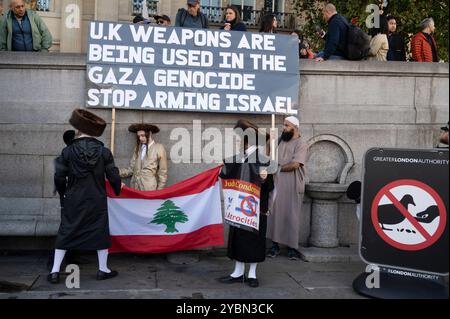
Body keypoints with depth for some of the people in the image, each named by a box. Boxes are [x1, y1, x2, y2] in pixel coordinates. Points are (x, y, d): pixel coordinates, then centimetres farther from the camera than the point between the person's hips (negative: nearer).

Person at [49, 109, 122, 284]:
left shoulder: (68, 151, -8)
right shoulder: (104, 152, -7)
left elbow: (59, 177, -4)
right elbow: (114, 177, -4)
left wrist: (64, 193, 16)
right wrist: (117, 190, 17)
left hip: (73, 201, 0)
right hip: (97, 201, 0)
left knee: (65, 233, 11)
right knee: (100, 232, 12)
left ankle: (55, 271, 13)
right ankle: (103, 270, 20)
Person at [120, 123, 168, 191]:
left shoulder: (159, 148, 0)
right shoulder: (137, 148, 14)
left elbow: (162, 173, -1)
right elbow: (130, 169, 12)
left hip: (149, 189, -4)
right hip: (135, 188, 4)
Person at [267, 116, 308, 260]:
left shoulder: (301, 144, -6)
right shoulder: (280, 141, 14)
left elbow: (295, 164, -16)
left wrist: (278, 168, -7)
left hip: (293, 186, -6)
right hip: (277, 184, 6)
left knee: (292, 216, -1)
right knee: (275, 213, 5)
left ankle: (292, 247, 7)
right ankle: (275, 244, 14)